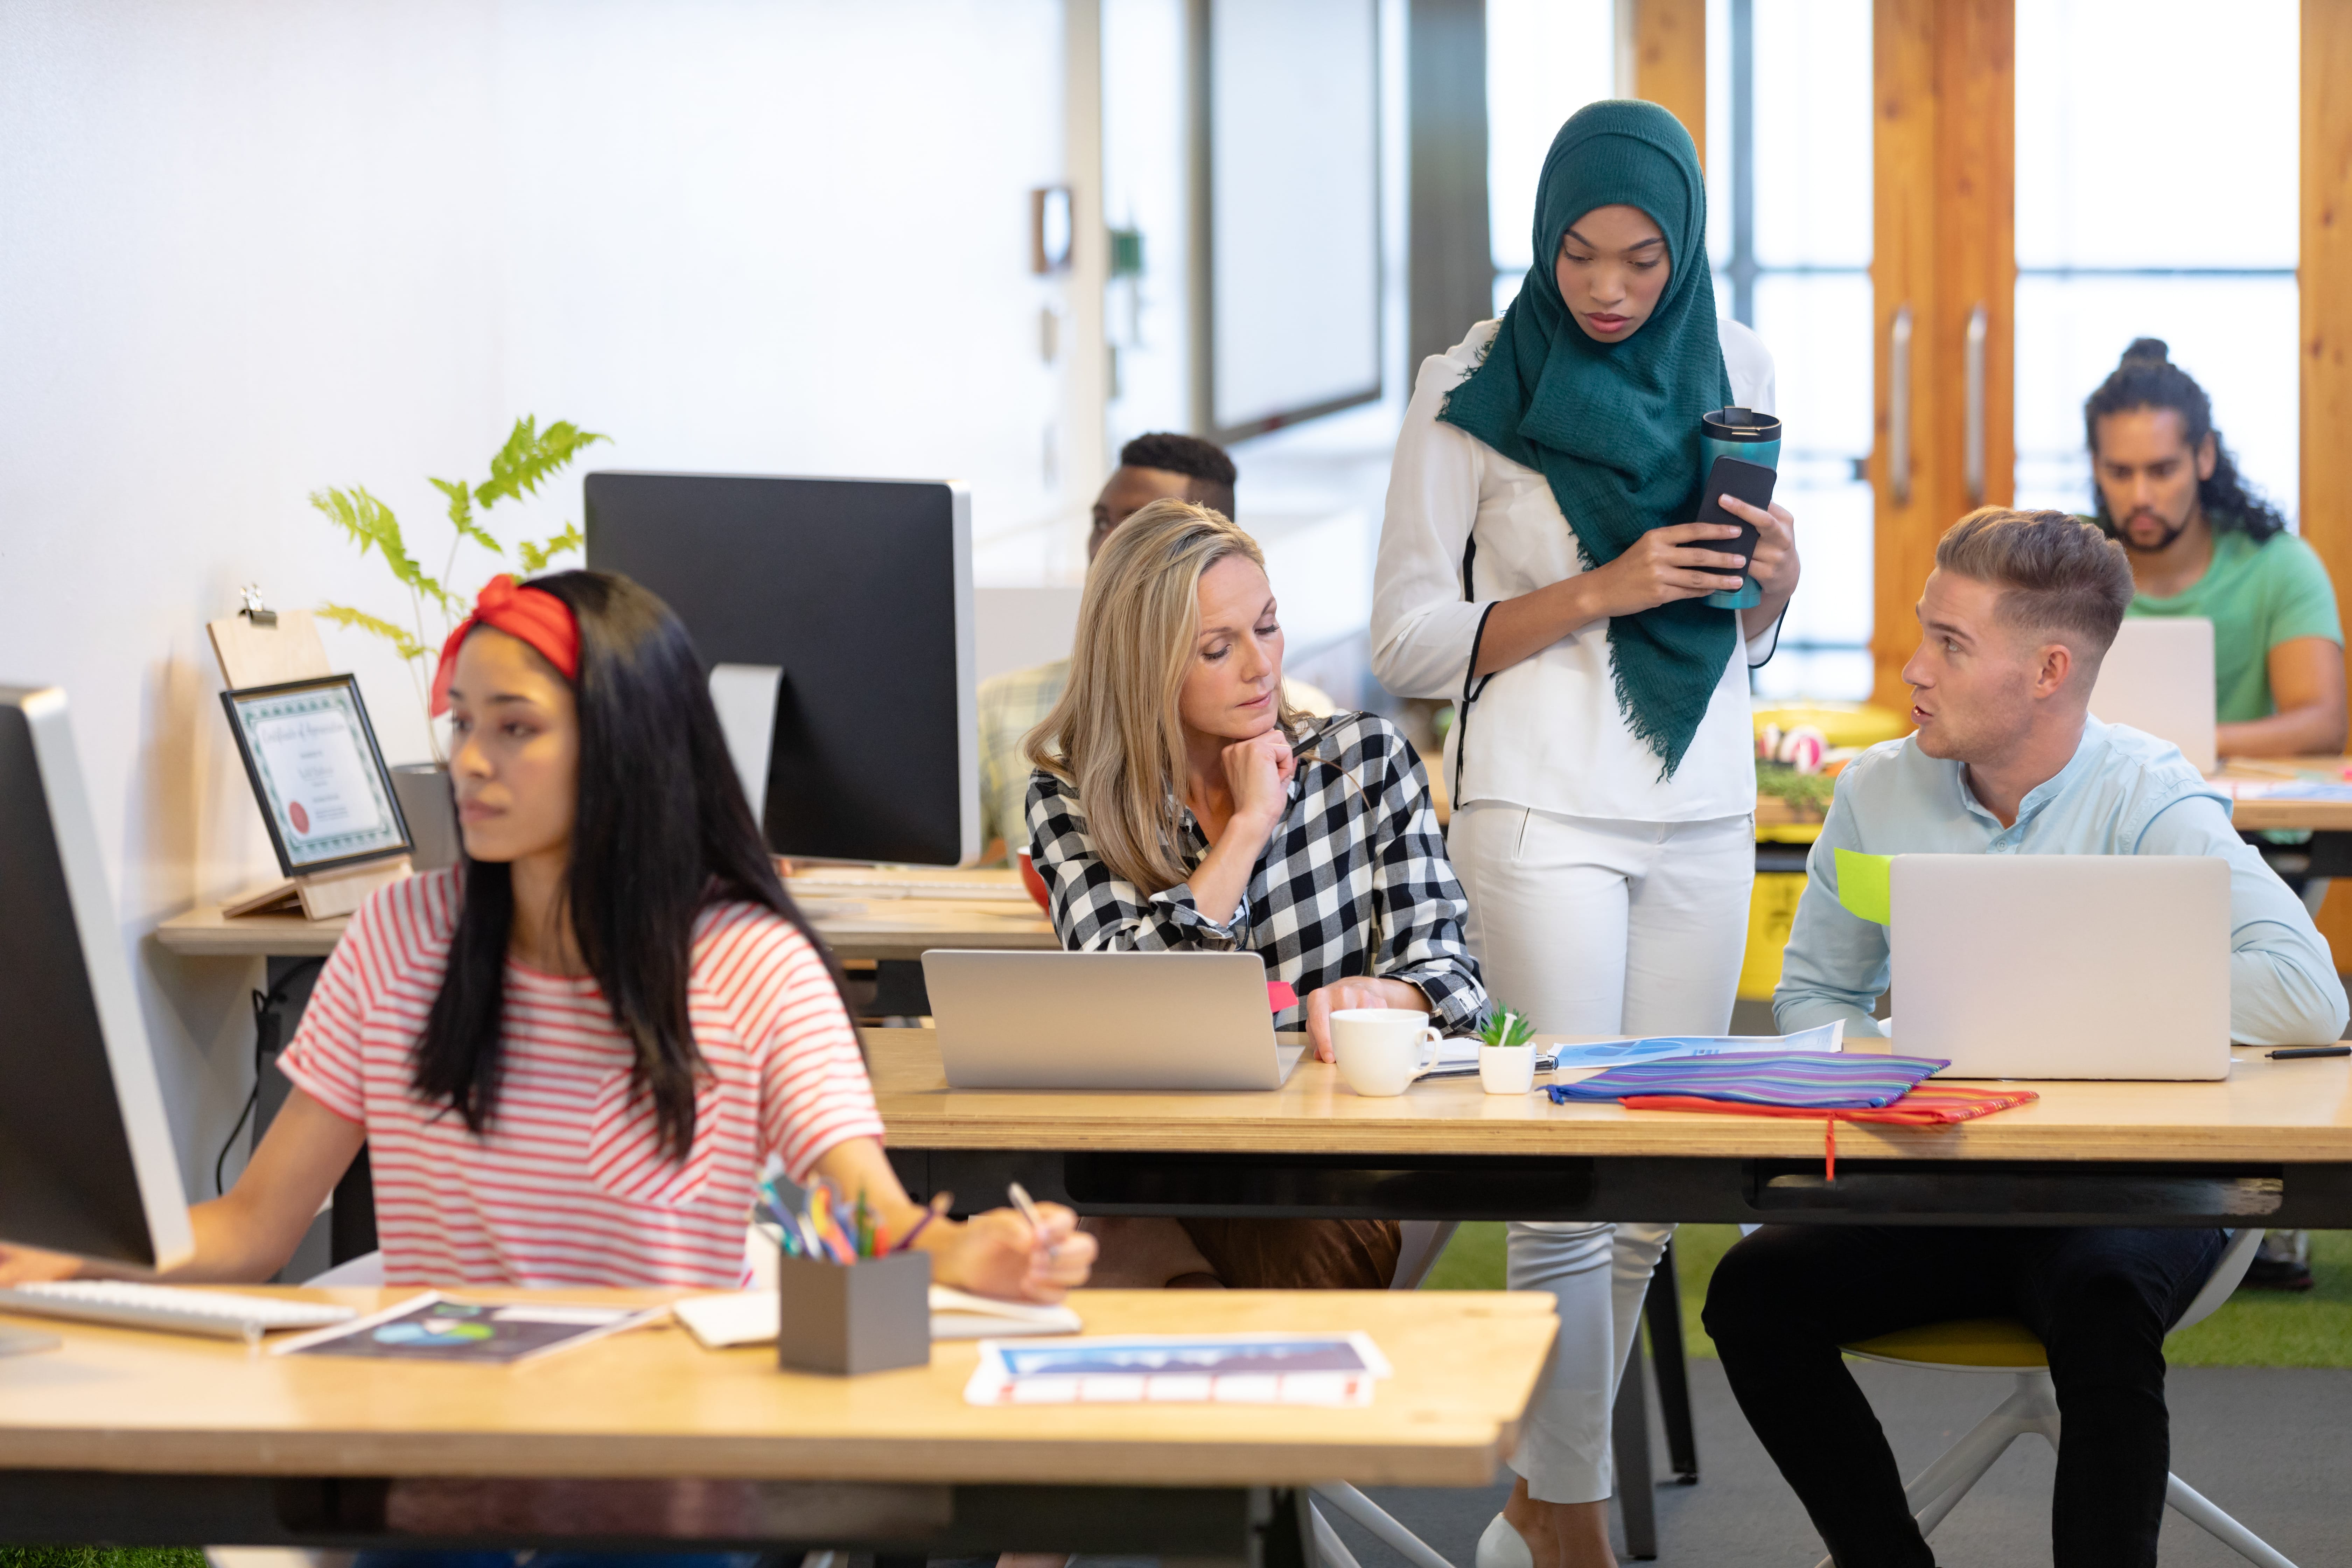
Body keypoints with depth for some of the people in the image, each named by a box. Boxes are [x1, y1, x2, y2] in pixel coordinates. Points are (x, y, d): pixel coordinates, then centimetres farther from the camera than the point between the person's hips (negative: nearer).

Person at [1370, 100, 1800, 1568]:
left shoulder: (1734, 368, 9)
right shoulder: (1473, 392, -4)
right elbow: (1407, 643, -5)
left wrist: (1774, 579, -6)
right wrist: (1600, 590, -17)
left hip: (1701, 814, 5)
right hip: (1544, 815, -5)